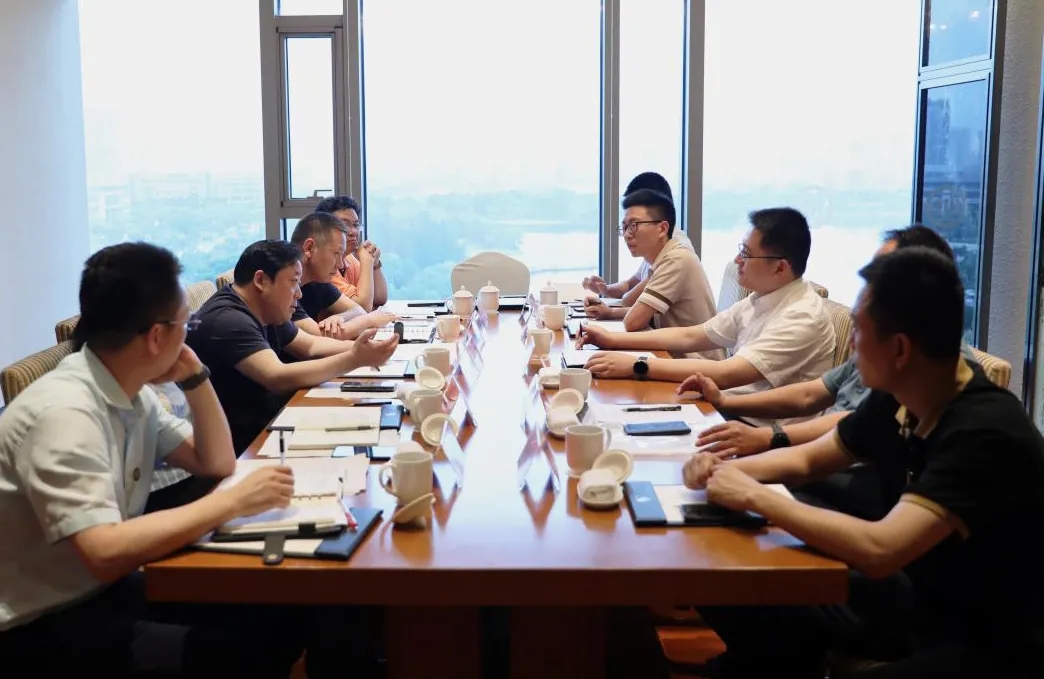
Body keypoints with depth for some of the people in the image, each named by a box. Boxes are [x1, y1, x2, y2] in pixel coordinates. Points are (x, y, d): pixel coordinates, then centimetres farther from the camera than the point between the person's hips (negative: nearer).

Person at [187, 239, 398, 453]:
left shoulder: (268, 312, 7)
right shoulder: (228, 320, -22)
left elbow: (310, 345, 16)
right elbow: (278, 378, -31)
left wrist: (358, 348, -2)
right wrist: (355, 359, -31)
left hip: (265, 422, 9)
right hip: (240, 444, -9)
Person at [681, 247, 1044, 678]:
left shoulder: (986, 434, -29)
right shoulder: (894, 400, -4)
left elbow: (879, 550, -38)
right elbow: (809, 459, 11)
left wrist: (754, 496, -27)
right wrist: (725, 471, -7)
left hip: (993, 644, -8)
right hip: (917, 596, 8)